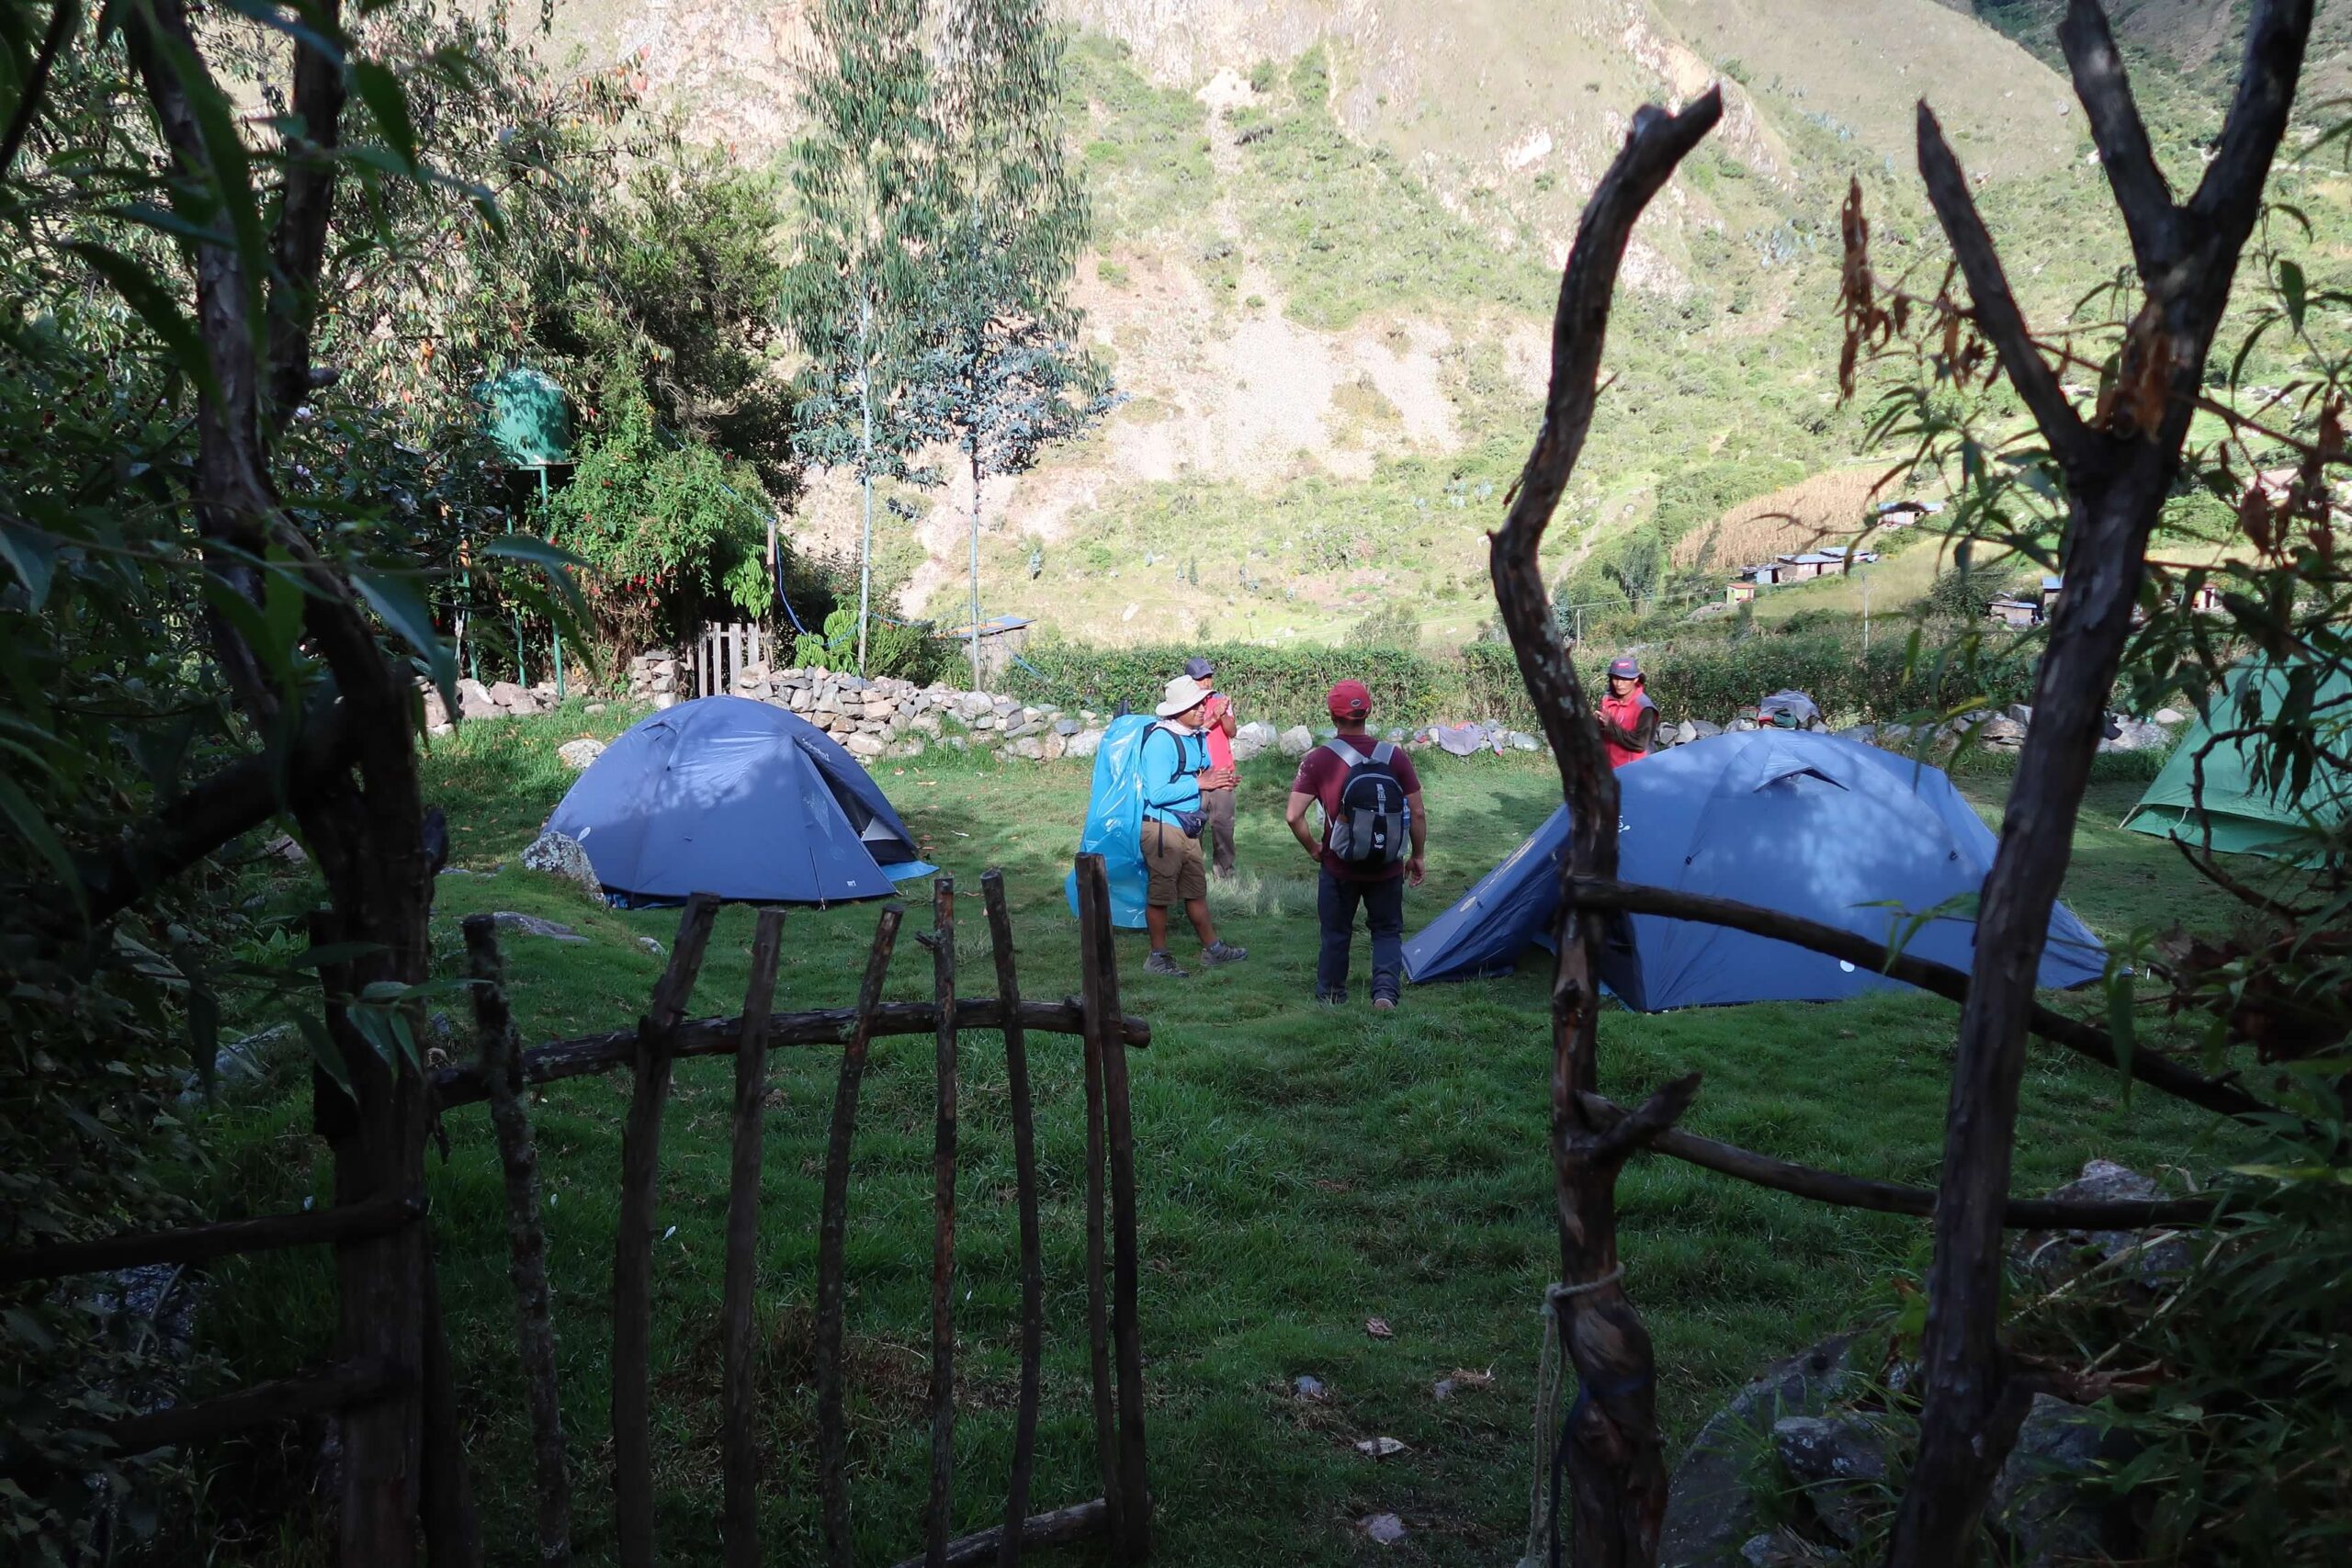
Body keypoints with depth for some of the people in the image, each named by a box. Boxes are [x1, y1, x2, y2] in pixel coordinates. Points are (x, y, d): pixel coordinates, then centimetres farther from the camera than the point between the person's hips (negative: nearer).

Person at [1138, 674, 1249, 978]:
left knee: (1196, 890, 18)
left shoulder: (1197, 737, 7)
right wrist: (1199, 784, -22)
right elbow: (1157, 794, -25)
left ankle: (1212, 949, 29)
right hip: (1163, 827, -8)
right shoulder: (1161, 740, -20)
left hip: (1188, 828, 9)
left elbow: (1203, 773, 23)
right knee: (1160, 894, 3)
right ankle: (1158, 957, 14)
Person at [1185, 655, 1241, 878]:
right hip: (1195, 775, -3)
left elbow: (1231, 731, -2)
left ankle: (1225, 871, 10)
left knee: (1223, 823, 3)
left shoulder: (1220, 700, 7)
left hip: (1222, 774, 3)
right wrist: (1213, 718, -23)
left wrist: (1224, 714, -20)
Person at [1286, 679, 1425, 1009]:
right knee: (1388, 931, 15)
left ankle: (1330, 995, 27)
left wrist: (1314, 849, 3)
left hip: (1339, 867, -1)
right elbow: (1418, 814, -3)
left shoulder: (1318, 760, -11)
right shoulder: (1395, 757, -6)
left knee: (1336, 932, 16)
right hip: (1387, 868, 1)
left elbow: (1294, 816, -14)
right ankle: (1385, 991, -3)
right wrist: (1417, 856, 11)